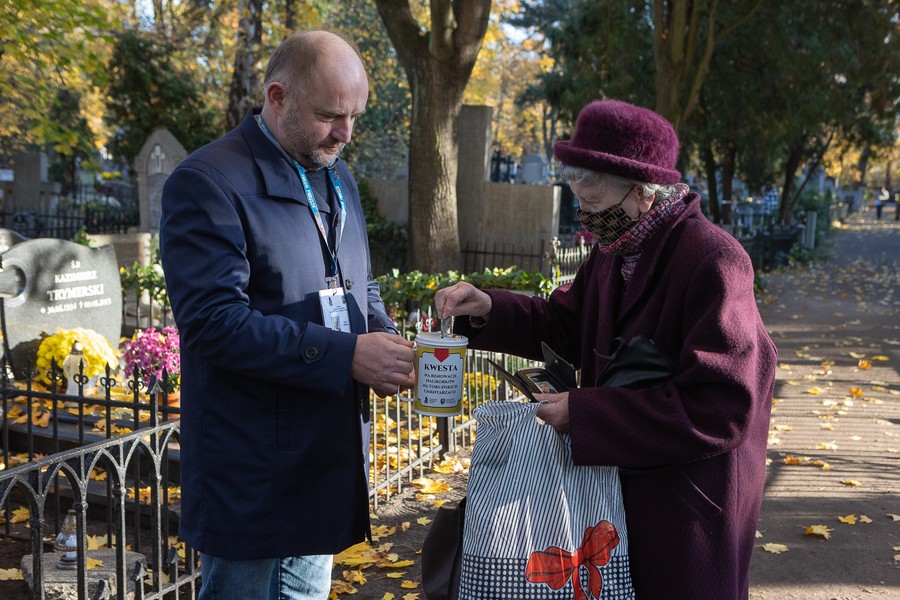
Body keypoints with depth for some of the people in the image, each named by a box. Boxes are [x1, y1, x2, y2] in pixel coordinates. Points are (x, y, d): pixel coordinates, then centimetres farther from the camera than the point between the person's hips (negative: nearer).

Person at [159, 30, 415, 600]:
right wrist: (345, 355, -27)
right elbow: (214, 322, -23)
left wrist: (387, 345, -3)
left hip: (328, 462, 8)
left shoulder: (338, 178, 12)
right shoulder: (208, 183, -15)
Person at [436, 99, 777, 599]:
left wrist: (583, 413, -24)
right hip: (618, 480, 7)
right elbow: (567, 325, 15)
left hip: (688, 503, -7)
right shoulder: (616, 253, 3)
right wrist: (489, 309, -3)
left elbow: (718, 409, -26)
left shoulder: (713, 261, -23)